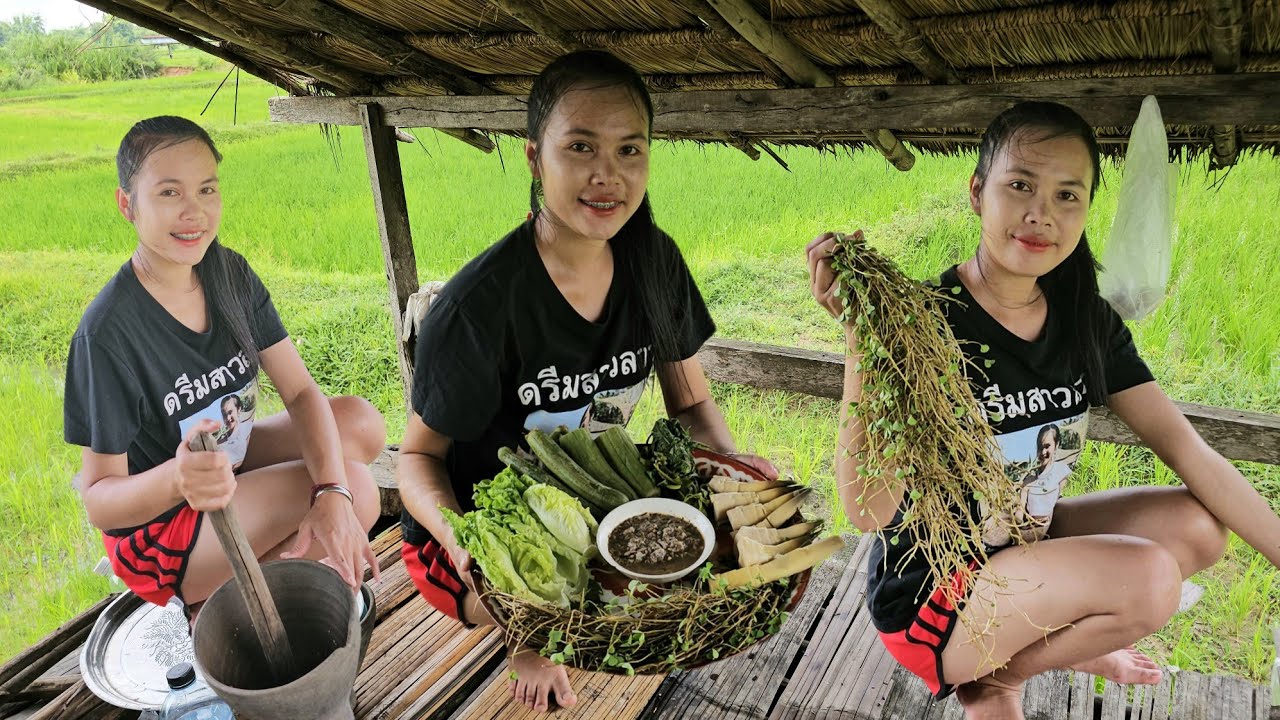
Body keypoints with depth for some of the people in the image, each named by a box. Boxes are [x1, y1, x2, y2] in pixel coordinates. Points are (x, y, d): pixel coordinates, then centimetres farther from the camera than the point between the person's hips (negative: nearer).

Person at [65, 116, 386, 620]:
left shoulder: (230, 273, -7)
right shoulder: (109, 331, -26)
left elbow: (301, 392, -11)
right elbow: (98, 501, -22)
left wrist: (333, 494, -27)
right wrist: (177, 479, -45)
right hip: (156, 527, -7)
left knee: (362, 425, -9)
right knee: (357, 486, -23)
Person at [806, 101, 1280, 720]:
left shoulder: (1086, 320, -4)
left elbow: (1186, 449, -2)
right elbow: (868, 511, -35)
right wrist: (860, 336, -44)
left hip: (1019, 544, 7)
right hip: (925, 593, -7)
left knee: (1197, 526, -4)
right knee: (1148, 577, -23)